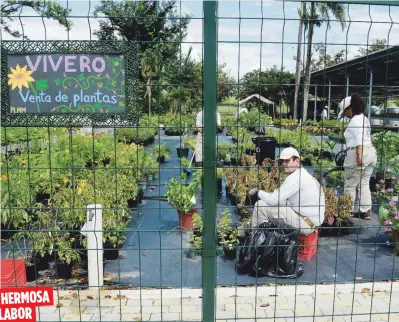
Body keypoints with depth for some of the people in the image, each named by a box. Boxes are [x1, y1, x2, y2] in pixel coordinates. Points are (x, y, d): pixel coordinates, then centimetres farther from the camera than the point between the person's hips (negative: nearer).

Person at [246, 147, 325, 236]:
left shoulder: (295, 177, -17)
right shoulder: (304, 175, 13)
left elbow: (274, 200, -21)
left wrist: (258, 192, -4)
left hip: (306, 224, -10)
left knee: (260, 205, -13)